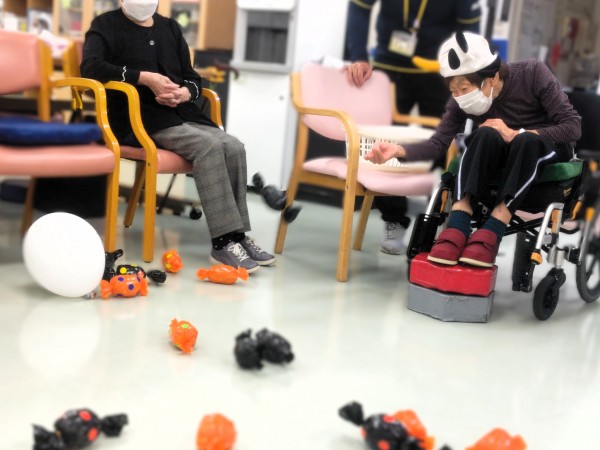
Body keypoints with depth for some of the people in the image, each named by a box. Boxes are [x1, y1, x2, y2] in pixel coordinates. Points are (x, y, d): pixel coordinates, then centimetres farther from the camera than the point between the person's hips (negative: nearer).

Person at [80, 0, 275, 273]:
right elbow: (90, 67, -13)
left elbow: (192, 77, 19)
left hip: (182, 114, 6)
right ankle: (224, 243, -31)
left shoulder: (170, 28, 24)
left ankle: (238, 235, -17)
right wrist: (146, 78, -18)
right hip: (142, 119, -6)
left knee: (234, 147, -20)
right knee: (209, 145, -30)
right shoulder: (107, 25, 6)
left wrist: (184, 93, -6)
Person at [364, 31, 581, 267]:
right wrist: (399, 150, -39)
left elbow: (573, 126, -21)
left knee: (526, 142, -38)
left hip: (549, 149, -2)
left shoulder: (533, 73, -23)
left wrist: (517, 134, -30)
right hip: (503, 155, 2)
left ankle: (491, 231, -40)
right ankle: (457, 227, -41)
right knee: (485, 135, -33)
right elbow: (438, 142, -22)